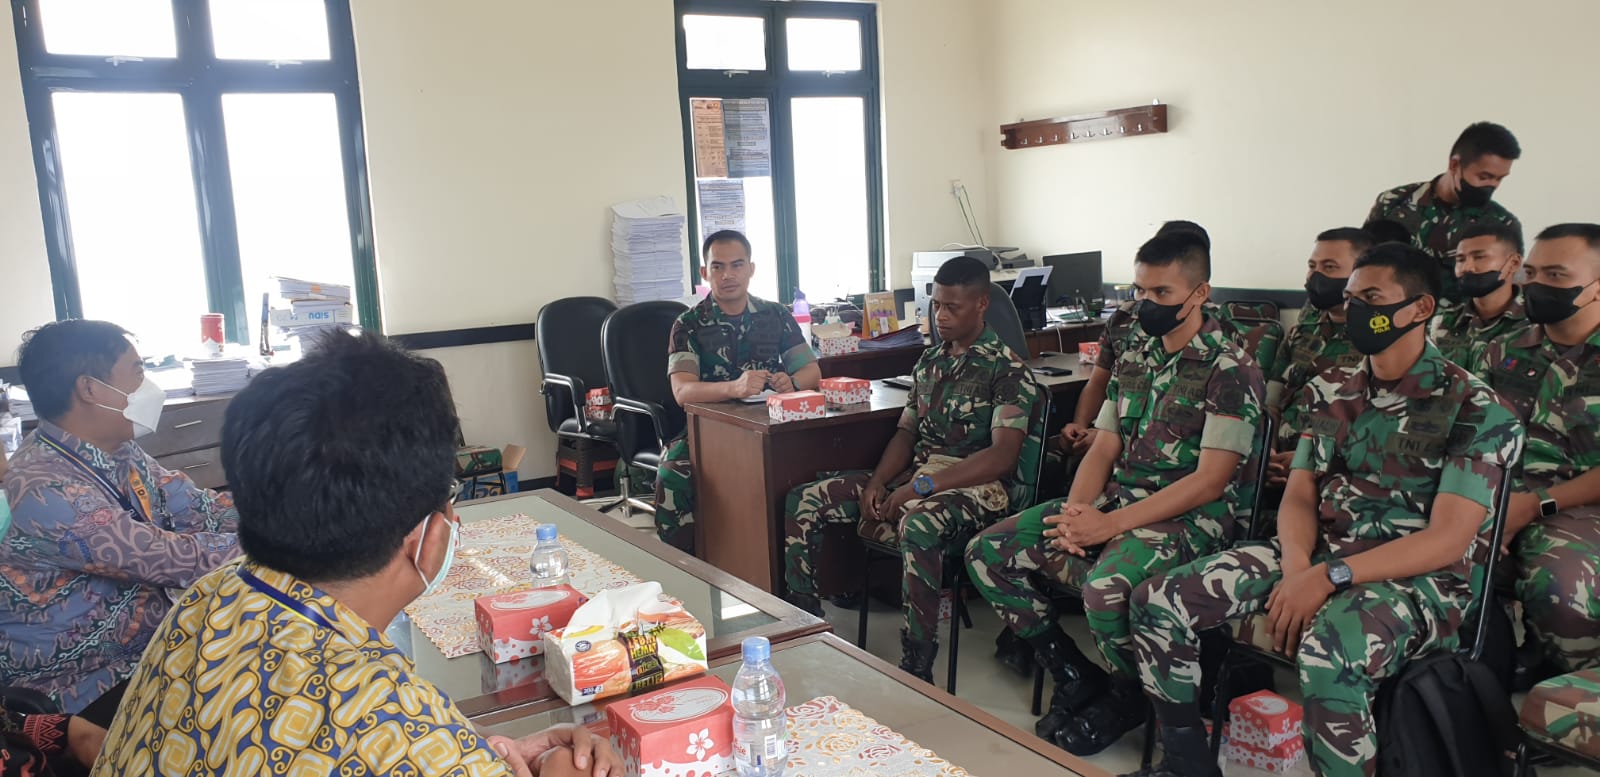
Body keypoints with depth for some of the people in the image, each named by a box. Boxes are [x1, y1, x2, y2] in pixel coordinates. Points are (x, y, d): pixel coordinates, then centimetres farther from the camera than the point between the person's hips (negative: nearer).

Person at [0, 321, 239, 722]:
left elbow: (201, 510, 1)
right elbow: (175, 559, -28)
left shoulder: (119, 453, 0)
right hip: (85, 691, -8)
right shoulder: (44, 489, -26)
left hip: (150, 642, 8)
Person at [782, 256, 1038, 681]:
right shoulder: (929, 360, 16)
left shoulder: (1007, 369, -7)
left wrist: (922, 487, -23)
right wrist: (877, 483, -4)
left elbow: (1003, 455, -17)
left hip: (976, 484, -7)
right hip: (916, 476, 7)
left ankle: (917, 670, -30)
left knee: (918, 527, -42)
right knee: (802, 501, -7)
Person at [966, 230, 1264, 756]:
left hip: (1188, 516, -7)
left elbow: (1210, 480, -16)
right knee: (988, 554, -6)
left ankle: (1127, 695, -2)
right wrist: (1076, 512, -8)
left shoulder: (1231, 370, -9)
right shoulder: (1133, 360, 14)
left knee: (1106, 589, -36)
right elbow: (1103, 450, 13)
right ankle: (1076, 678, 8)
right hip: (1113, 499, 7)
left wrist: (1111, 524, -21)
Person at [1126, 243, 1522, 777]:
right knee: (1158, 602, -11)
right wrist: (1296, 572, -15)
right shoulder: (1332, 394, 10)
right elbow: (1298, 498, 7)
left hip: (1418, 576, -6)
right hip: (1319, 557, 6)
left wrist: (1327, 578, -25)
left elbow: (1447, 540, -16)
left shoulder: (1475, 410, -8)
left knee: (1328, 652, -41)